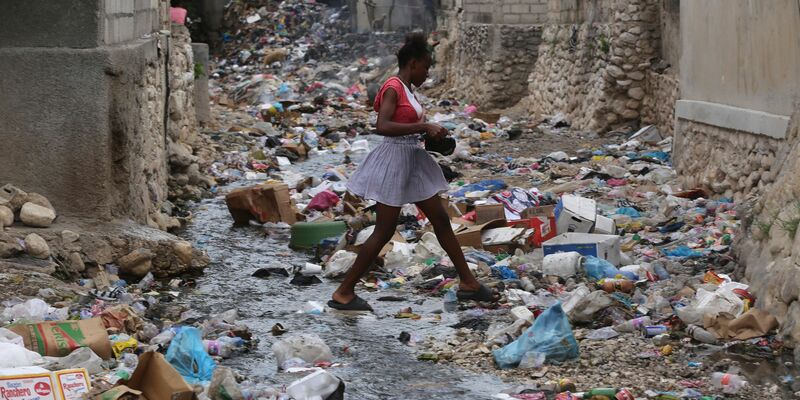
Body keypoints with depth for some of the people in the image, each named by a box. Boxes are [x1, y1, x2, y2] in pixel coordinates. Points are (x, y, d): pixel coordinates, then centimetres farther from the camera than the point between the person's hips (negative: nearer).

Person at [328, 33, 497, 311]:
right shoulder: (393, 88, -16)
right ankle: (343, 293, 2)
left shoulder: (406, 90, 12)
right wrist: (424, 127, -28)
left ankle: (467, 283, 21)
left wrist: (430, 133, 7)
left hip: (412, 161, 10)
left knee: (440, 219, 12)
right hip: (394, 159, -10)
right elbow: (383, 127, -30)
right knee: (384, 231, -5)